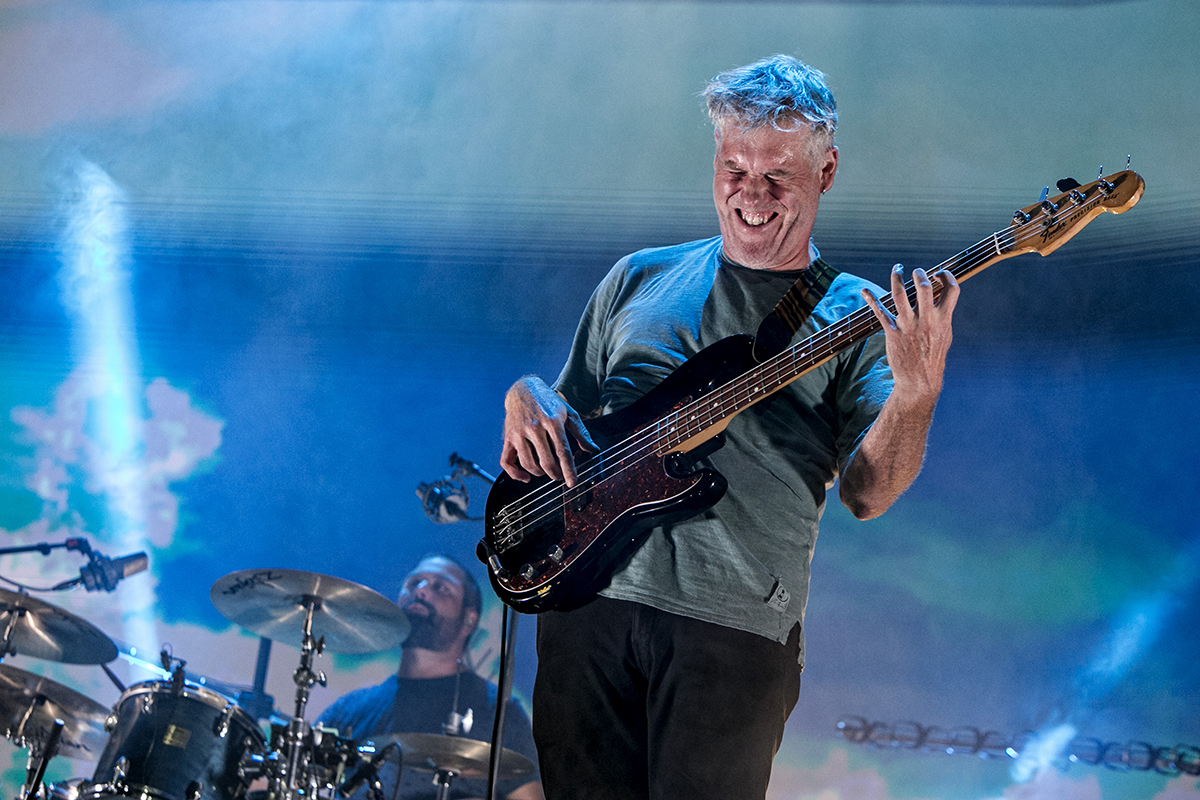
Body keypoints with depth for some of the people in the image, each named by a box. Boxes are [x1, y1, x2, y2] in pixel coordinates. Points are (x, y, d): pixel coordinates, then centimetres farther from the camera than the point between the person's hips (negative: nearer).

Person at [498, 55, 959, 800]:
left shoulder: (855, 317, 5)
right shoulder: (640, 279, 15)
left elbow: (867, 492, -7)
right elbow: (563, 417, 22)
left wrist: (916, 392, -25)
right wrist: (528, 397, -1)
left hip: (738, 627, -3)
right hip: (590, 594, 3)